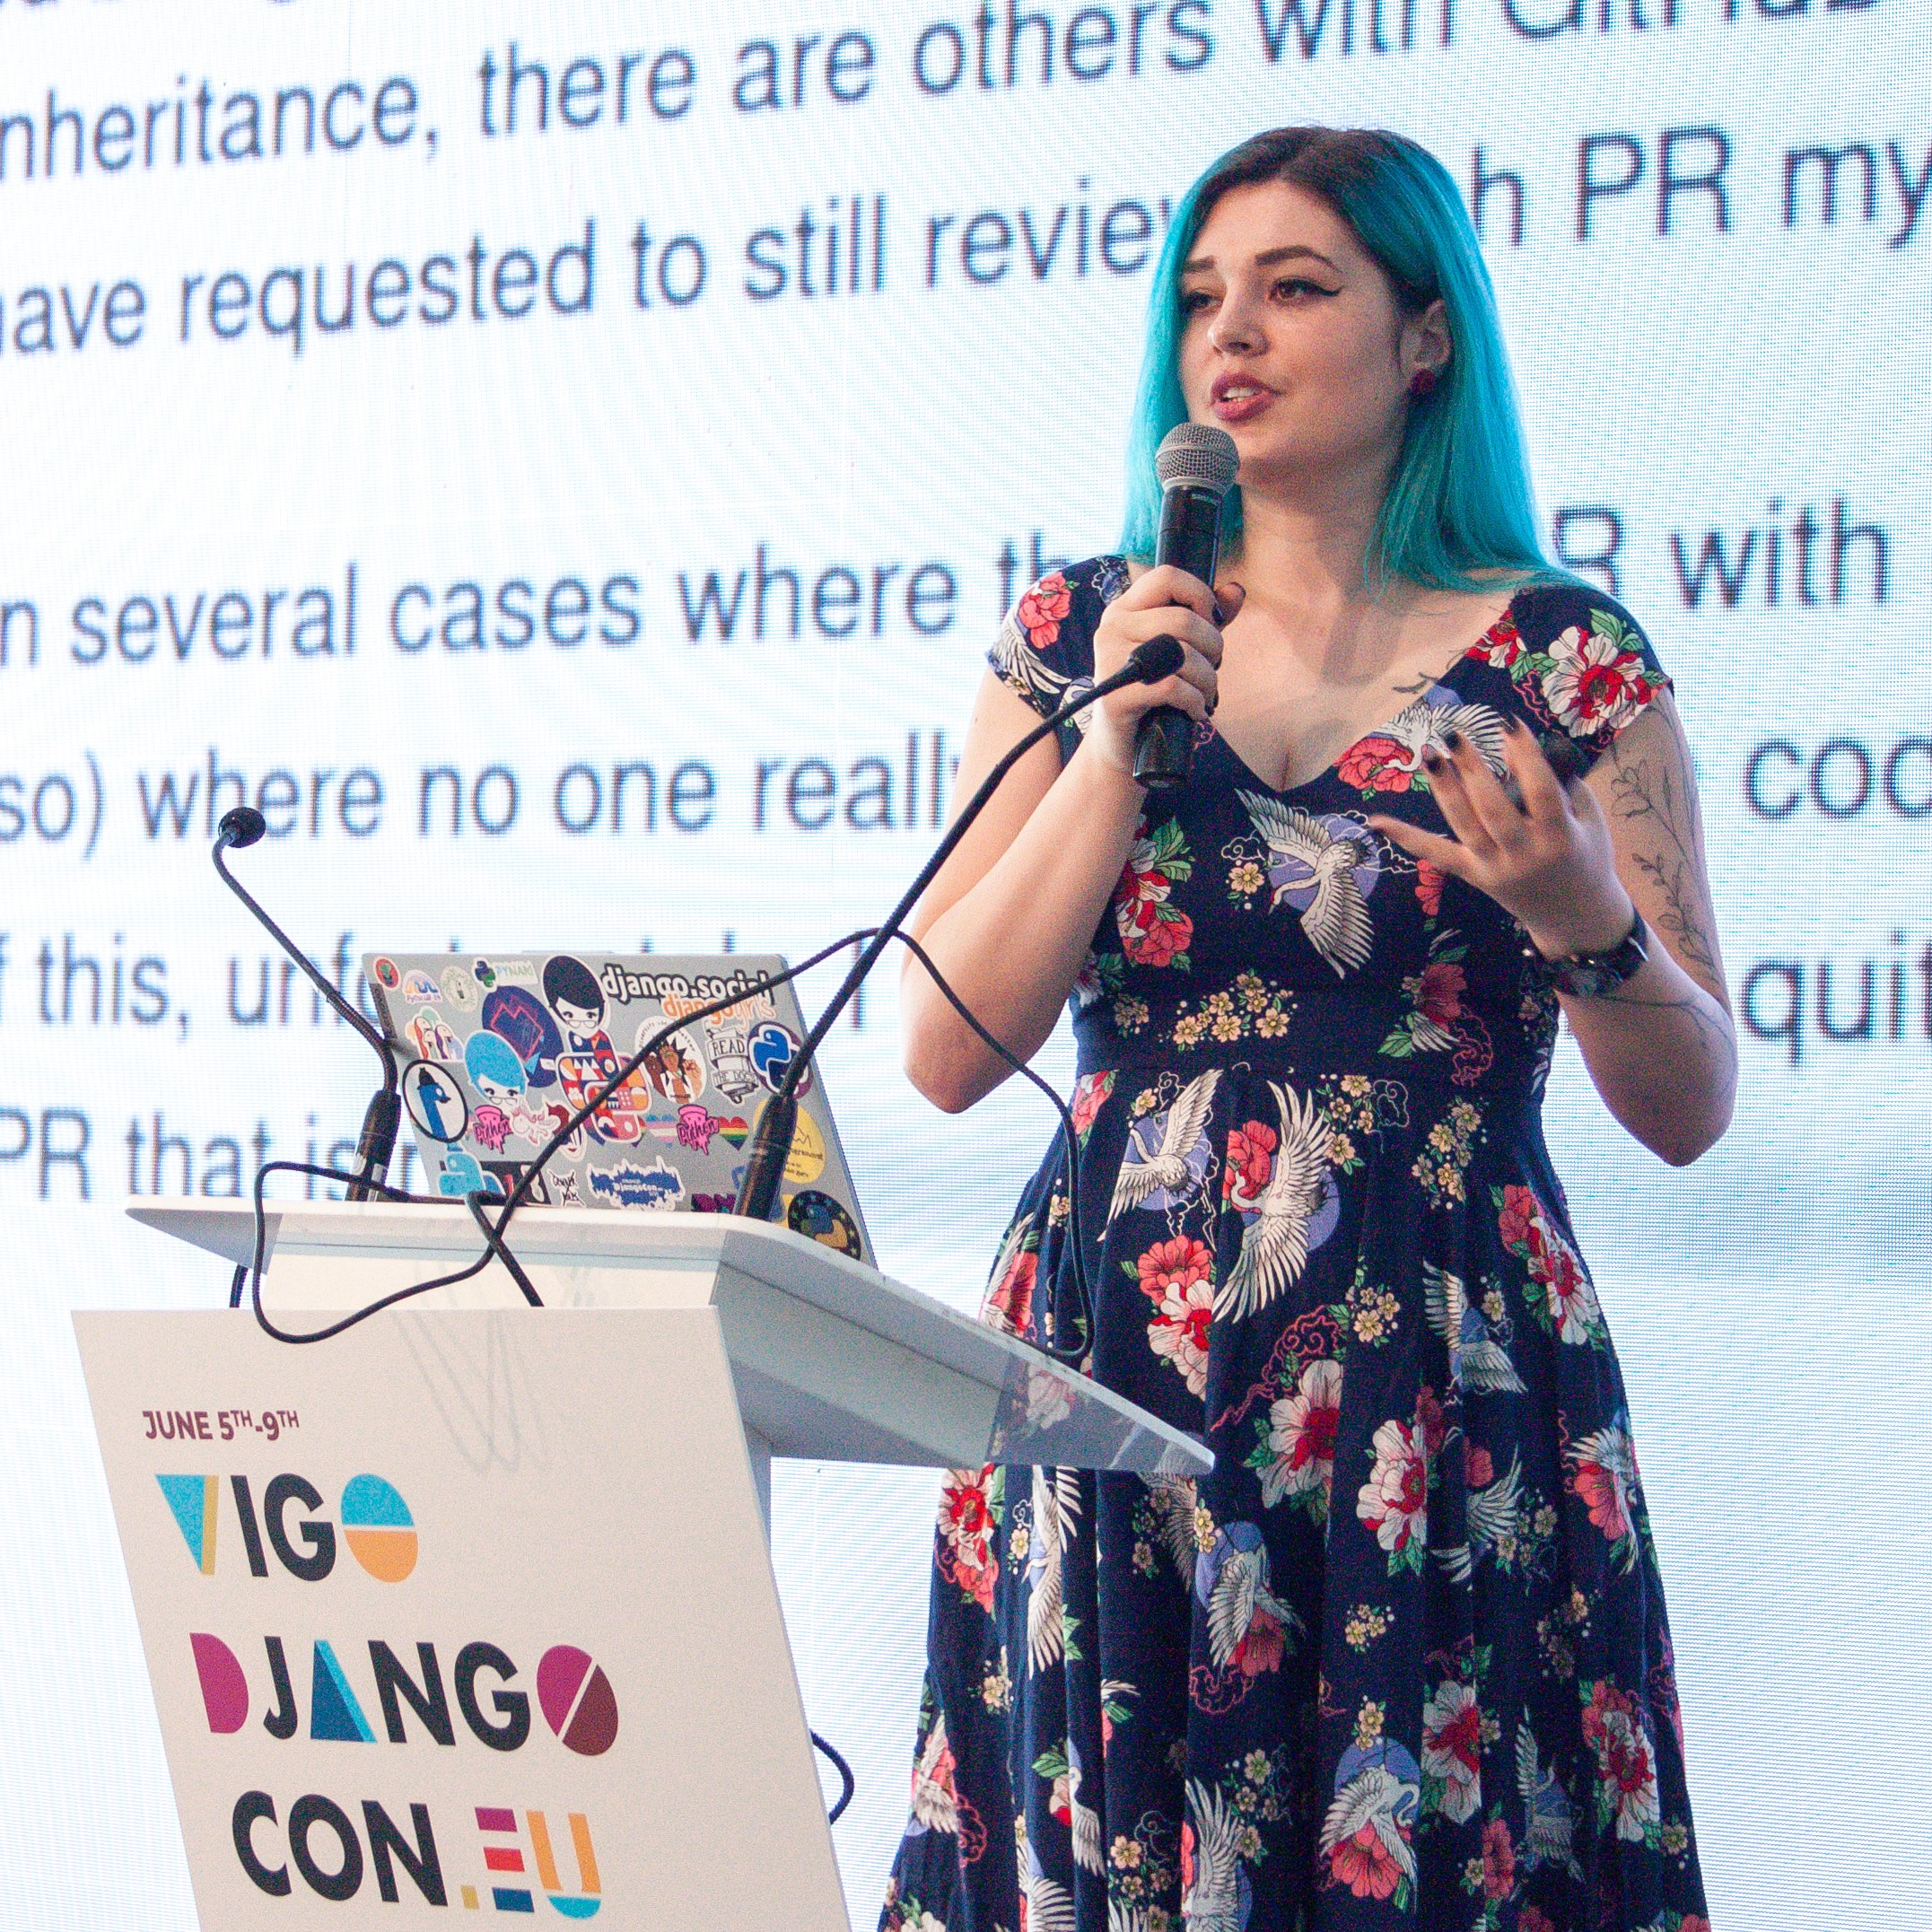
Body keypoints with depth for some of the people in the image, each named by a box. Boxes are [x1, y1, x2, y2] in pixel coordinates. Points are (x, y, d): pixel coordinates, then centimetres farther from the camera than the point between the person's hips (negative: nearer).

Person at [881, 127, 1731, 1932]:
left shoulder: (1562, 663, 1)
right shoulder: (1080, 638, 8)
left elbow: (1687, 1109, 2)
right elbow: (946, 1053, -1)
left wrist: (1584, 926, -17)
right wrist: (1123, 735, -8)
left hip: (1436, 1393, -2)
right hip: (1112, 1372, 2)